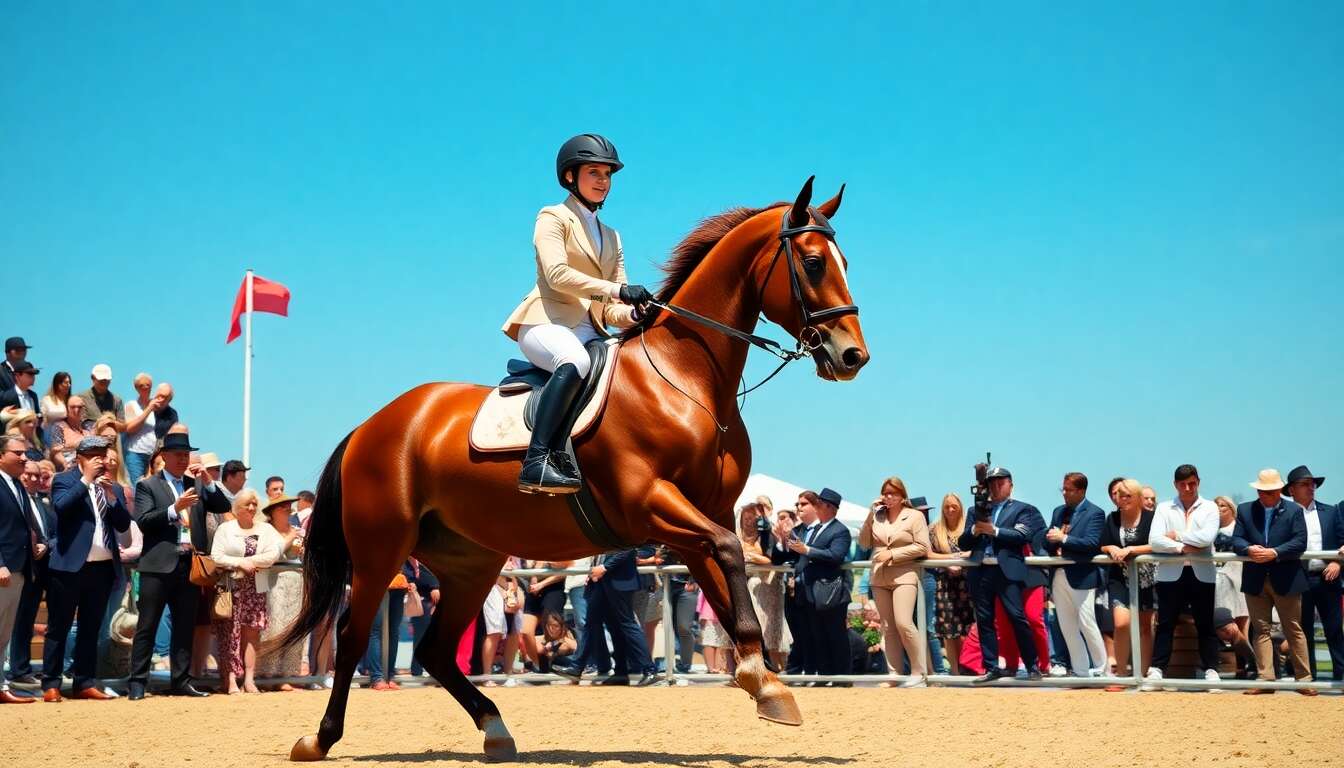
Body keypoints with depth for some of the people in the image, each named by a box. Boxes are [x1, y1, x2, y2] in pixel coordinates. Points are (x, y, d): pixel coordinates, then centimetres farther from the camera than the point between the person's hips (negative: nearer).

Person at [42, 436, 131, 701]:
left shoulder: (113, 488, 15)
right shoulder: (64, 480, 1)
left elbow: (123, 525, 4)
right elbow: (61, 507, -19)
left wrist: (111, 494, -7)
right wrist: (86, 479, -15)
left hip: (103, 567, 5)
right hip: (70, 565, -5)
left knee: (91, 628, 9)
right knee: (58, 627, 0)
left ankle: (85, 683, 14)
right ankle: (51, 684, 3)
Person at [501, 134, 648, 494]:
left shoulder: (611, 237, 27)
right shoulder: (553, 218, 8)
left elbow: (615, 309, 18)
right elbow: (556, 274, -12)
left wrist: (631, 313, -7)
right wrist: (617, 290, -20)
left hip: (591, 334, 7)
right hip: (547, 323, -7)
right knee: (574, 360, -39)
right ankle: (537, 462, -47)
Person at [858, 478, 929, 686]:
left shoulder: (914, 516, 1)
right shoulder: (877, 516, 11)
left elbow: (922, 547, -6)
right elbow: (864, 543, 8)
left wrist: (893, 554, -11)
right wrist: (870, 516, 0)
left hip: (903, 575, -5)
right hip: (879, 577, 5)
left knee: (903, 623, -18)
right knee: (888, 627, 6)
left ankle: (919, 672, -9)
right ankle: (894, 673, 10)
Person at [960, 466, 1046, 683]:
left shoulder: (1022, 509, 9)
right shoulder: (976, 511, 19)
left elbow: (1022, 536, -7)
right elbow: (963, 543, 13)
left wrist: (994, 530, -12)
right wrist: (975, 531, -6)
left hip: (1007, 570, -4)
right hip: (980, 571, 4)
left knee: (1018, 617, -10)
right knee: (984, 620, 4)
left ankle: (1032, 666, 0)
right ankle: (991, 668, 9)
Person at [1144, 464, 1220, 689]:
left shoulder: (1209, 508, 7)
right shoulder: (1164, 509, 9)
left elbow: (1207, 537, -12)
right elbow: (1154, 540, -5)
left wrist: (1177, 536, -6)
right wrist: (1182, 548, -14)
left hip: (1201, 574, 0)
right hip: (1171, 573, 1)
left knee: (1205, 625, 4)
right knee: (1165, 624, 0)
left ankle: (1211, 671, 9)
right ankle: (1156, 671, 1)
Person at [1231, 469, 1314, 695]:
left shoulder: (1294, 510, 1)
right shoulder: (1245, 510, 8)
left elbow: (1300, 542, -9)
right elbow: (1236, 540, 2)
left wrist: (1274, 553, -21)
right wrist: (1248, 550, -21)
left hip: (1286, 580, -2)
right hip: (1256, 580, 2)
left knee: (1294, 630, 4)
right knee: (1261, 630, 4)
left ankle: (1304, 679, 9)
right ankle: (1265, 679, 5)